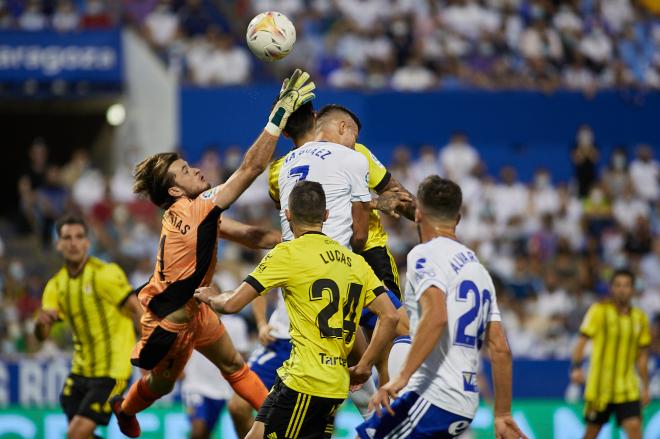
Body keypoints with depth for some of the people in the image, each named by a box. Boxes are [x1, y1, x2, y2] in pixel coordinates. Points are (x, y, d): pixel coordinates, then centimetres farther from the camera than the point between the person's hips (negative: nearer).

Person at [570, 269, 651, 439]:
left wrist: (645, 388, 15)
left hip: (627, 388, 2)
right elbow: (582, 341, -11)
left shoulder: (640, 318, 8)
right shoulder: (599, 310, -4)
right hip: (599, 386, -2)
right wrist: (576, 368, -26)